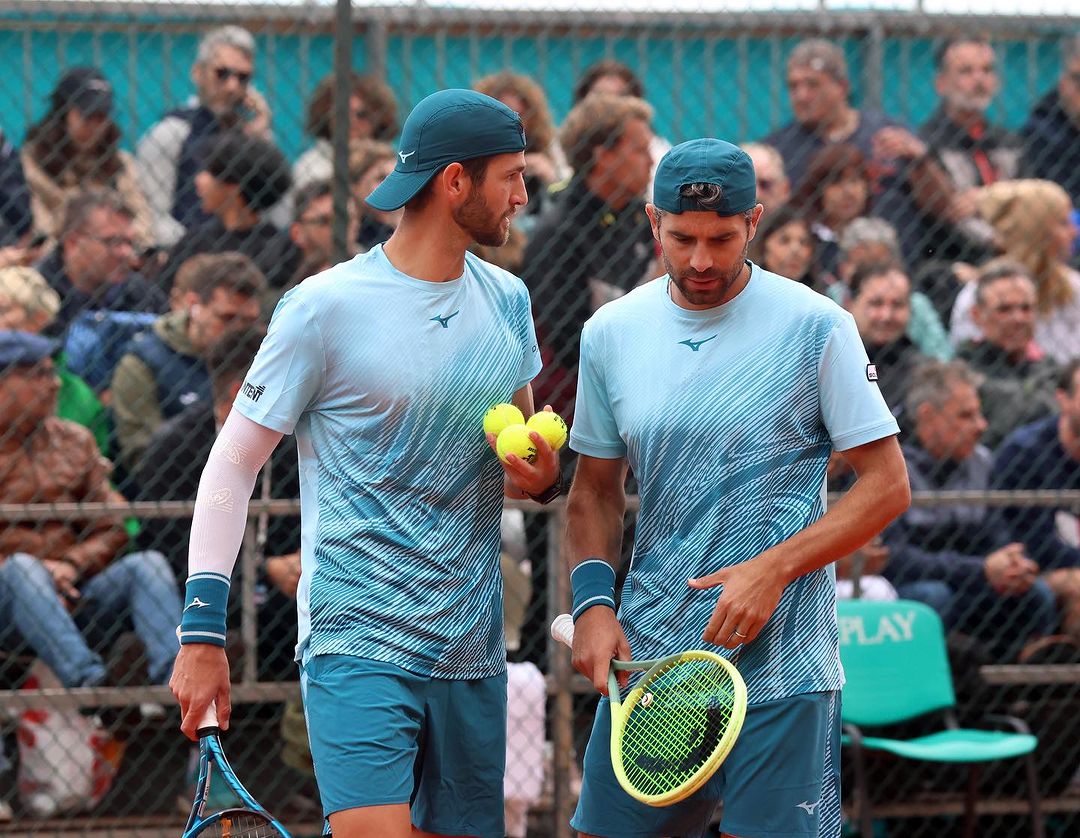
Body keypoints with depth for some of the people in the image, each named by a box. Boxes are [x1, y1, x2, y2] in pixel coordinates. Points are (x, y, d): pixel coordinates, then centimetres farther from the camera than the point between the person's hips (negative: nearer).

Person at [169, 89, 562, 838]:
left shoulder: (506, 299, 10)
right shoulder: (327, 308, -8)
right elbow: (231, 468, -5)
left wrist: (542, 476, 0)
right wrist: (202, 632, -10)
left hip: (473, 653, 6)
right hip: (358, 646, -6)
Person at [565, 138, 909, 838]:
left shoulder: (817, 328, -5)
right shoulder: (611, 334, 6)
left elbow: (887, 486, -4)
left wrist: (773, 570, -15)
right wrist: (594, 602, -2)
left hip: (782, 668, -4)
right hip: (645, 656, 4)